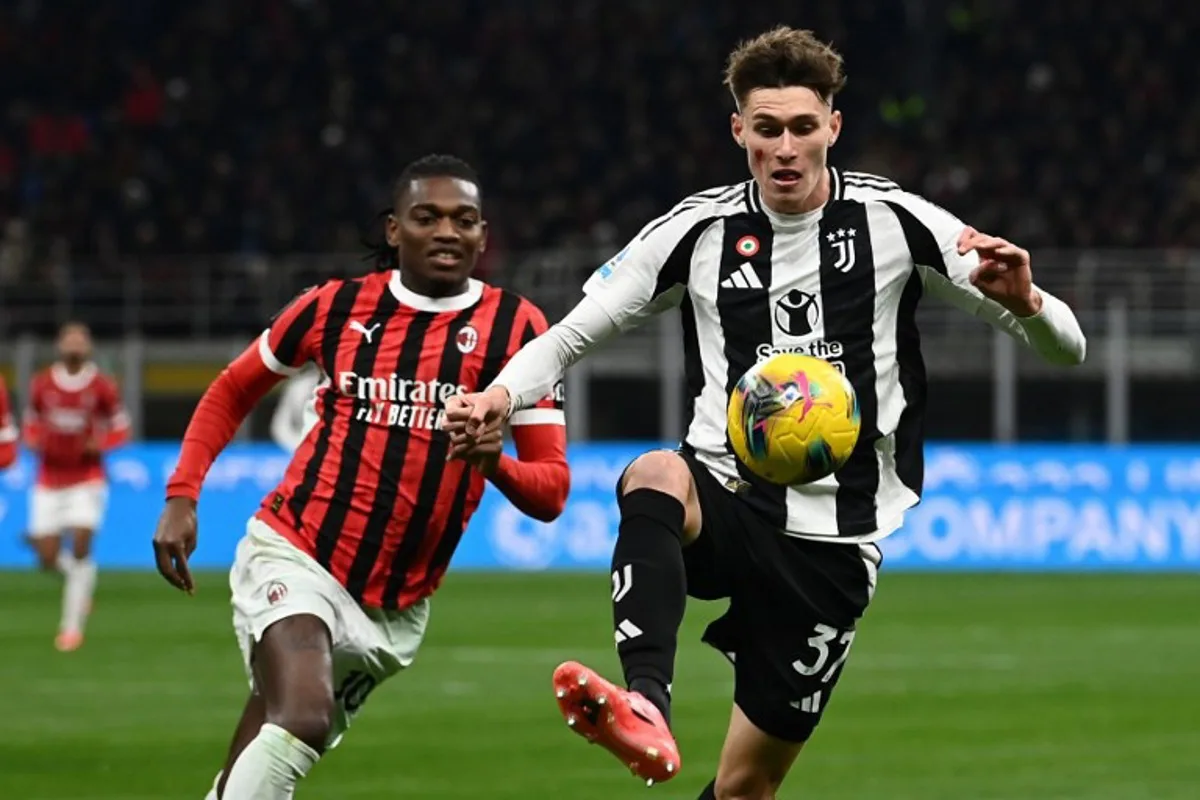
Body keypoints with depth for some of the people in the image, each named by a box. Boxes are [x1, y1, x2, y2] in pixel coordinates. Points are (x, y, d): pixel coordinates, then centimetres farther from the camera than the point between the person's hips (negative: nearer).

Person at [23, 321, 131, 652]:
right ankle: (81, 580, 32)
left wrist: (100, 443, -16)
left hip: (87, 478, -2)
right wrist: (34, 441, -8)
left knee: (80, 548, -15)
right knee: (49, 559, -4)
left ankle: (72, 625, -6)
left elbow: (119, 428, 4)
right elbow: (31, 425, 14)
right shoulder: (41, 384, 2)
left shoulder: (102, 387, -4)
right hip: (49, 479, 2)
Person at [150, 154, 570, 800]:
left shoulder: (514, 327, -1)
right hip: (293, 555, -2)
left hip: (394, 609, 2)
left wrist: (495, 464, -26)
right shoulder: (338, 306, 1)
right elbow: (231, 392, 17)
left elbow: (551, 490, -4)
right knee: (302, 719, -28)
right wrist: (181, 497, 4)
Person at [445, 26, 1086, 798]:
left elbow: (1064, 347, -1)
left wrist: (1023, 302, -25)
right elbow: (572, 335, 8)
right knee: (656, 476, -37)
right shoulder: (700, 231, 1)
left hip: (832, 536, 0)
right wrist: (500, 398, -13)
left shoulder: (893, 221, -3)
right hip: (725, 500, 0)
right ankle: (646, 706, -57)